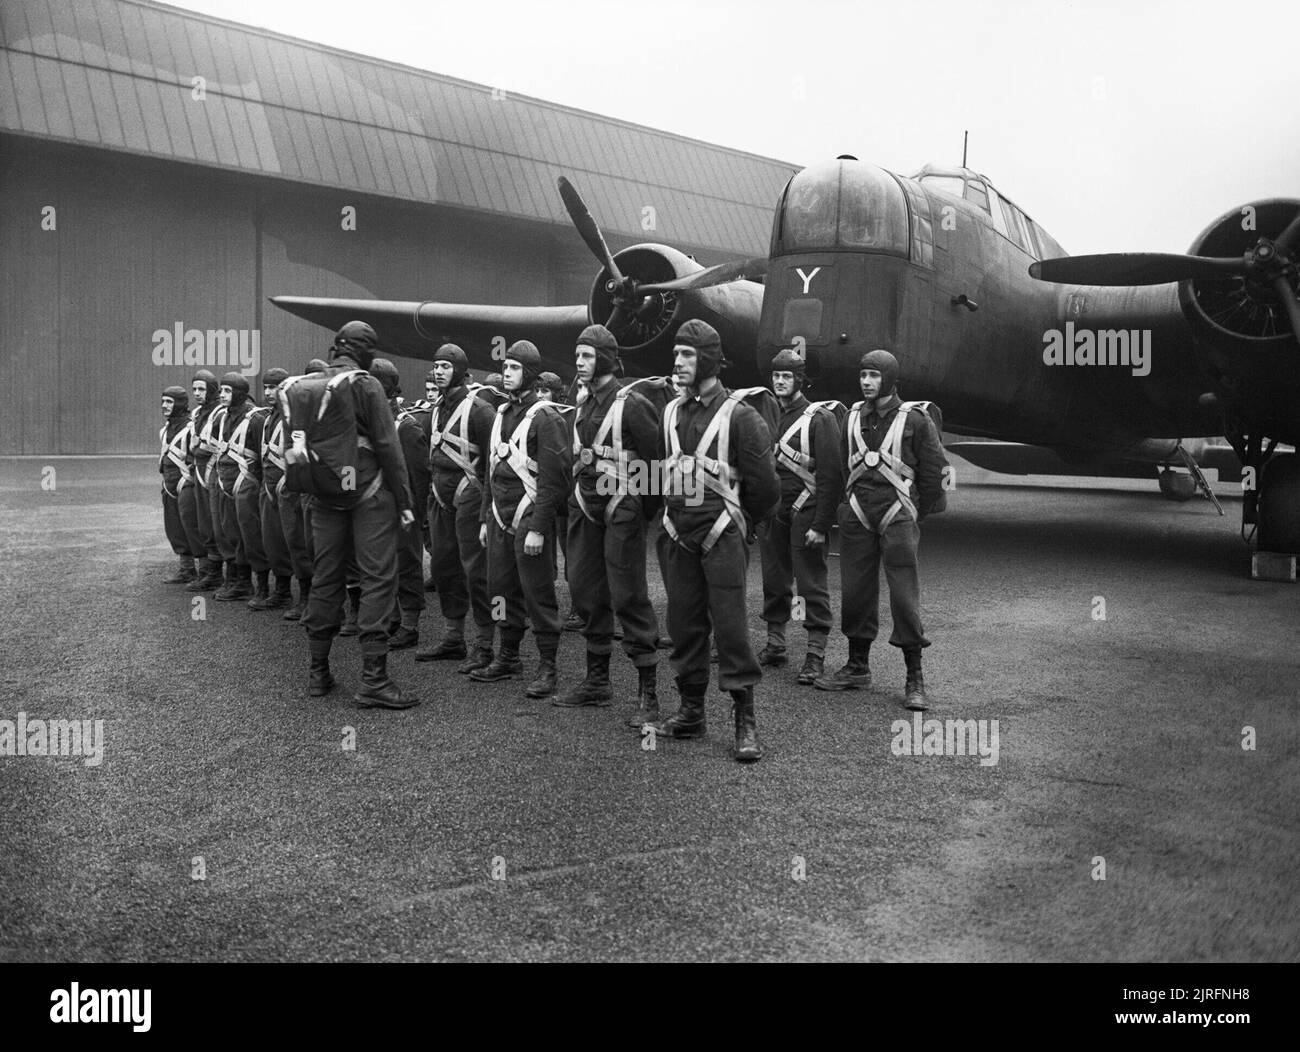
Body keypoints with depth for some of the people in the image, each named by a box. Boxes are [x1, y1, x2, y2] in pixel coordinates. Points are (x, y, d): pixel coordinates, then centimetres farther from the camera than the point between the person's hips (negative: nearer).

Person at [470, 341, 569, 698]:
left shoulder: (546, 418, -10)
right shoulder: (501, 413, 15)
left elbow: (552, 479, -15)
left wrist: (537, 528, -19)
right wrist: (485, 518, 16)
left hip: (530, 519, -8)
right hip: (500, 518, 8)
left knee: (538, 594, -3)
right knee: (501, 590, 12)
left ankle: (547, 668, 5)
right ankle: (508, 658, 25)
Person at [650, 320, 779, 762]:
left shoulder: (738, 415, -9)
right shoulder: (671, 412, 10)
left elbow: (764, 484, -6)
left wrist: (741, 523, 4)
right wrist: (671, 515, 15)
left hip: (722, 535, -6)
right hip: (678, 535, 6)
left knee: (730, 626, -5)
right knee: (684, 624, 10)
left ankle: (745, 721, 3)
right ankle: (691, 712, 21)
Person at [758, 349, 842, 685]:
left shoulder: (819, 418, -8)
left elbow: (830, 475, -12)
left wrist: (820, 525, -16)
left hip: (805, 513, -6)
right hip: (771, 513, 6)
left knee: (812, 583, -2)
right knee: (774, 581, 11)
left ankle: (816, 654, 4)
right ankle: (775, 644, 22)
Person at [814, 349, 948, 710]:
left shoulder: (915, 418, -4)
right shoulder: (853, 417, 9)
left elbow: (934, 470, 1)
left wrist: (917, 514, 4)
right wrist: (849, 504, 15)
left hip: (897, 517, -4)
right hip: (857, 517, 5)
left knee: (904, 595, -6)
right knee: (856, 591, 9)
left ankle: (915, 679, 2)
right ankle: (858, 667, 22)